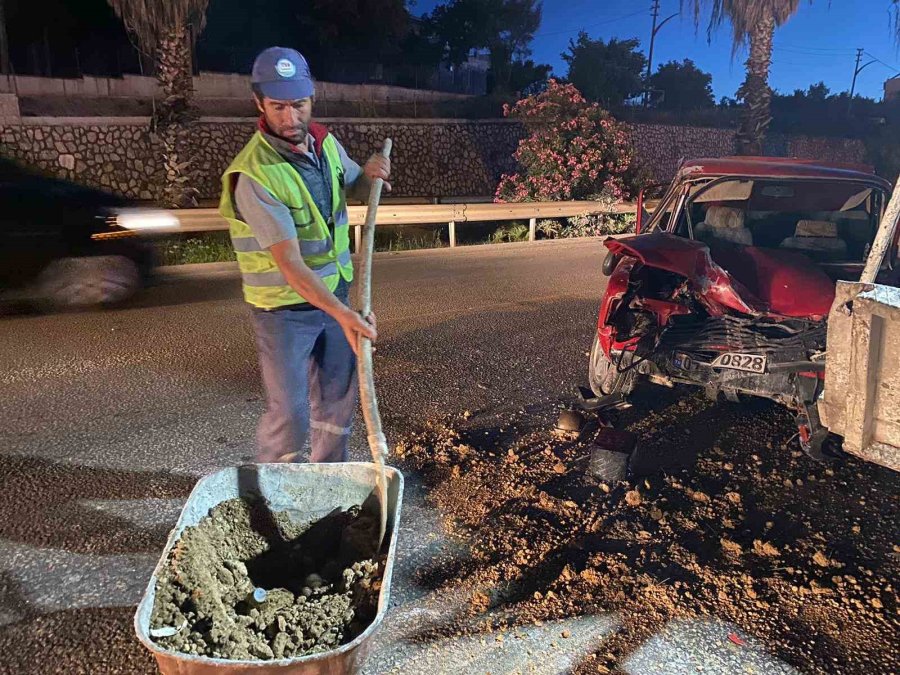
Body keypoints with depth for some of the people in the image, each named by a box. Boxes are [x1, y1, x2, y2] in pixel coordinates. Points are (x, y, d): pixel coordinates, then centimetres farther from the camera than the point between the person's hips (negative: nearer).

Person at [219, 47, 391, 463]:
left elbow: (354, 190, 17)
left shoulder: (324, 142, -3)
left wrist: (369, 175, -7)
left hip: (335, 294, 7)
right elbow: (290, 263, -32)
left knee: (338, 400, 17)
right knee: (289, 413, -2)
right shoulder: (254, 175, -26)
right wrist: (343, 314, -43)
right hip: (284, 309, -7)